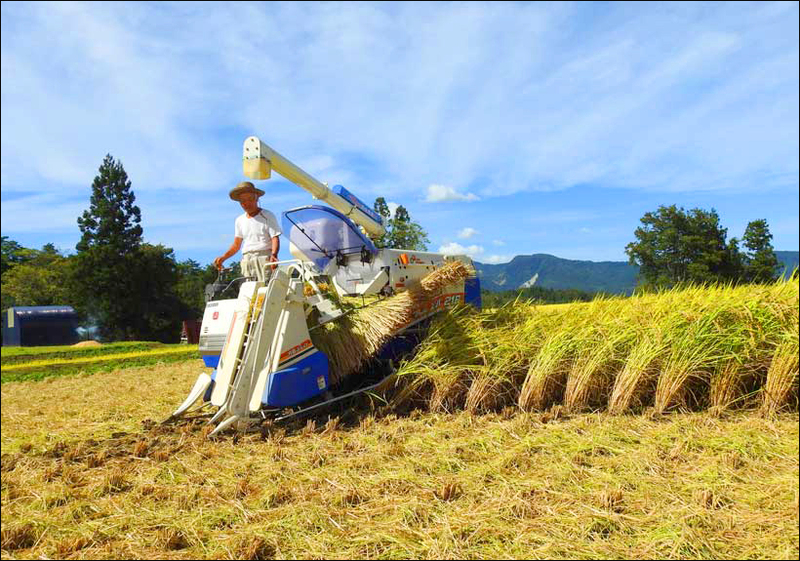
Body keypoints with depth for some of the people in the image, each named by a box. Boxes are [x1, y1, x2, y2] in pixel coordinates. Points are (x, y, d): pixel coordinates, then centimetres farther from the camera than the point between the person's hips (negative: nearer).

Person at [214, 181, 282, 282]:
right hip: (246, 260, 5)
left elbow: (275, 238, -4)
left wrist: (273, 255, -23)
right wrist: (223, 257, 10)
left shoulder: (268, 216, 6)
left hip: (264, 256, -5)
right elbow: (236, 245, 26)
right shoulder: (240, 220, 22)